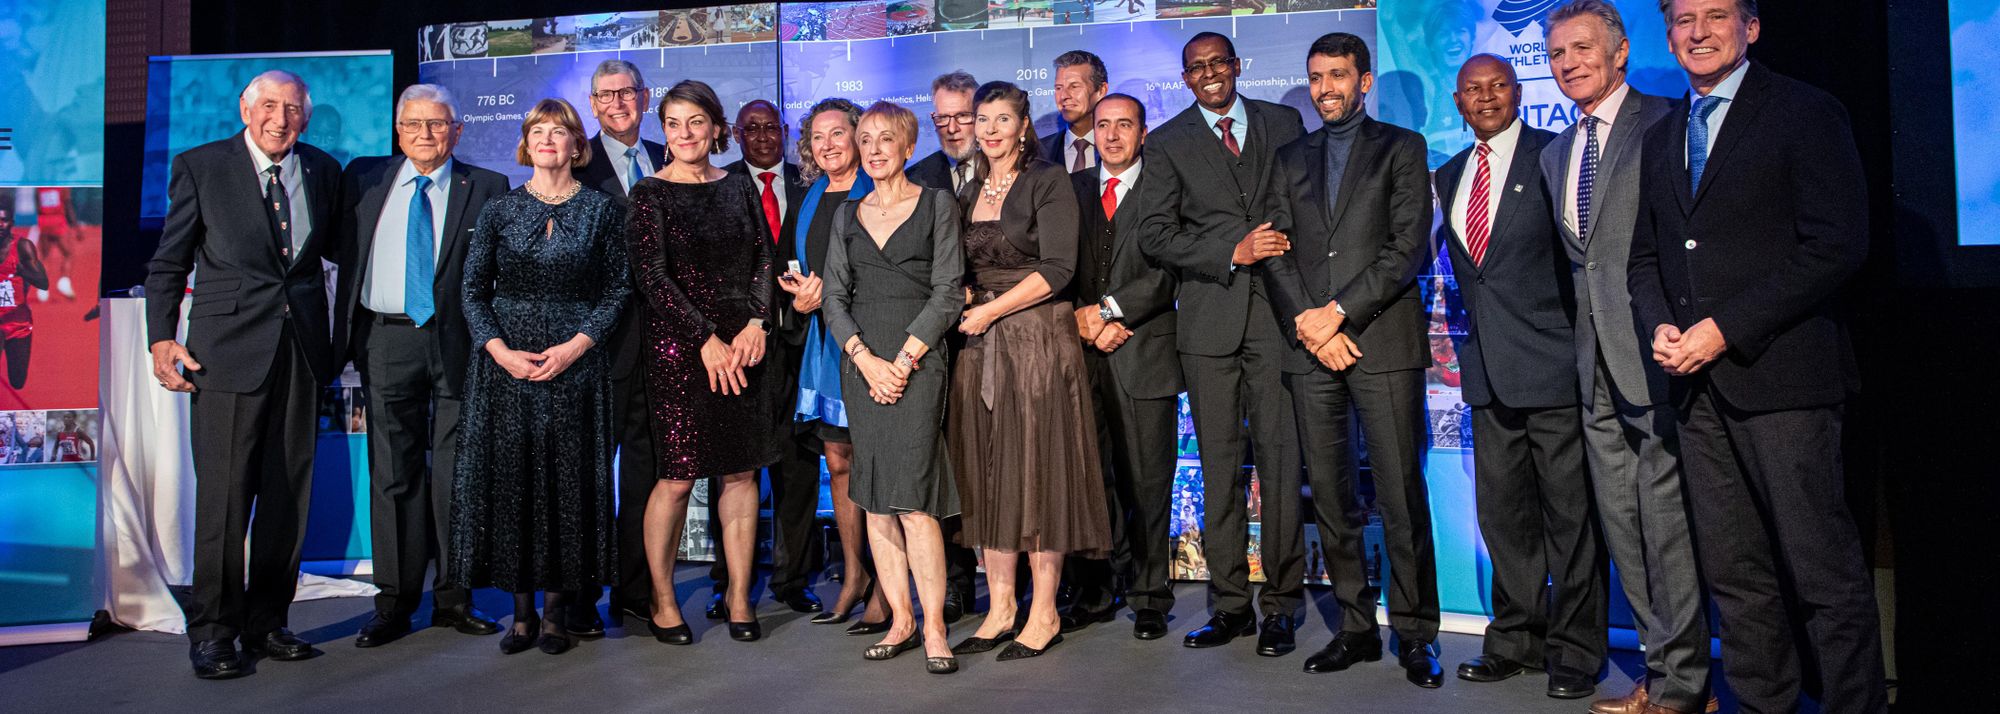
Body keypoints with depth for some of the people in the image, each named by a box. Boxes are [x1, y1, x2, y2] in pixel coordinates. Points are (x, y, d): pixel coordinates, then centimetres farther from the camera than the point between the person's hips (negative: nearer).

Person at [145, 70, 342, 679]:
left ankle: (267, 621, 21)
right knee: (224, 493, -3)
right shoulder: (200, 166, 2)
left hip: (302, 348, 3)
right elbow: (169, 261, 3)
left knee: (288, 493, 8)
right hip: (228, 348, -3)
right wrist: (162, 338, -6)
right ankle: (212, 631, 11)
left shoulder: (322, 170, 10)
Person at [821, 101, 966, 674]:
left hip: (917, 359, -4)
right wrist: (866, 359, -6)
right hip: (861, 363, 5)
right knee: (875, 498, 4)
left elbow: (947, 292, -3)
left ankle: (934, 627, -5)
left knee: (913, 497, -12)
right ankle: (899, 620, 11)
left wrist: (903, 360, -10)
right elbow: (835, 297, 9)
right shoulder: (848, 215, 15)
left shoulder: (937, 205, 4)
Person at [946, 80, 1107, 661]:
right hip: (980, 345, 6)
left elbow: (1057, 269, -13)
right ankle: (1000, 609, 14)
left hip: (1037, 339, -6)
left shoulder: (1047, 181, -3)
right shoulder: (970, 191, 16)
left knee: (1036, 470, -3)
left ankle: (1044, 614, 6)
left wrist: (991, 310, -13)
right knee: (987, 472, 6)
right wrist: (964, 306, -1)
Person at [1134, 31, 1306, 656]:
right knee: (1219, 466, 3)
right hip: (1210, 317, 0)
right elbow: (1155, 234, 0)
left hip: (1277, 307, 0)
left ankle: (1281, 604, 9)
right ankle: (1230, 603, 12)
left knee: (1281, 457, -1)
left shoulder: (1283, 123, 13)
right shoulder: (1168, 143, 8)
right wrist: (1233, 252, -11)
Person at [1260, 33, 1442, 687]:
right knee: (1330, 496, 5)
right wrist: (1309, 326, -5)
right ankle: (1355, 627, 15)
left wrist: (1338, 311, -10)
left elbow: (1409, 246, -3)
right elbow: (1275, 251, 9)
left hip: (1384, 341, -3)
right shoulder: (1291, 159, 19)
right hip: (1310, 346, 4)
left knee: (1401, 496, -5)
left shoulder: (1401, 148, 8)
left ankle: (1415, 633, 6)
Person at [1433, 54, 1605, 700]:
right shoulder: (1450, 175, 14)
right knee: (1503, 512, 11)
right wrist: (1473, 321, 10)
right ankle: (1515, 639, 24)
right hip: (1488, 368, 6)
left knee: (1569, 513, 1)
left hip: (1554, 362, -5)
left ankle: (1574, 650, 13)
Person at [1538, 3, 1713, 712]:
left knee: (1664, 512, -5)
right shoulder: (1554, 153, 19)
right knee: (1621, 520, 10)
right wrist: (1586, 327, 11)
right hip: (1596, 358, 7)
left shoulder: (1664, 124, -4)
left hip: (1652, 346, -7)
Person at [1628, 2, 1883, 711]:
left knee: (1823, 567, -2)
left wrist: (1727, 328, -14)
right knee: (1733, 571, 8)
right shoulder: (1660, 138, 19)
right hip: (1699, 383, 5)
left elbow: (1838, 244, -9)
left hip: (1780, 372, -5)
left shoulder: (1805, 113, 0)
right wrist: (1660, 324, 0)